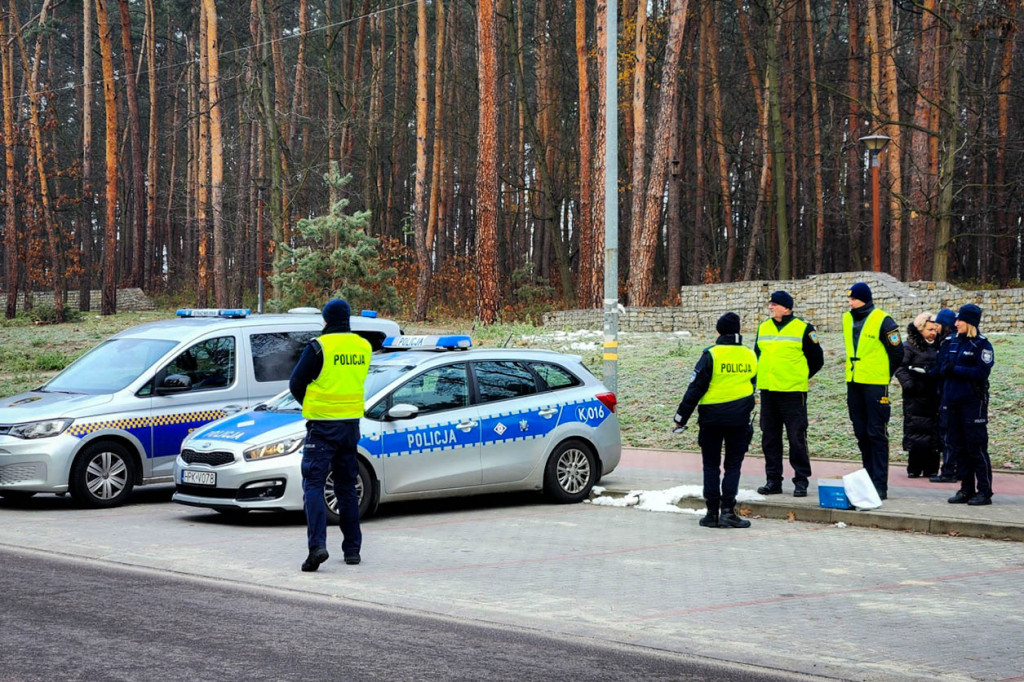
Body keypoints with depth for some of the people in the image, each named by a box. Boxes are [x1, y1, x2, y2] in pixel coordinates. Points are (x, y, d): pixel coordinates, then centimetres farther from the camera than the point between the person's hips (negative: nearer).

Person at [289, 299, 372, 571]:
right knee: (347, 487, 15)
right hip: (352, 423, 5)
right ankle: (352, 548, 19)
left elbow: (296, 384, -5)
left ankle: (317, 545, -19)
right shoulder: (363, 347, 6)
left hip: (322, 425, -5)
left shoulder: (319, 347, -11)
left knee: (313, 485, -4)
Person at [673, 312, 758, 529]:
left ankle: (712, 513, 5)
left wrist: (681, 417, -5)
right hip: (740, 419, 2)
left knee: (711, 466, 7)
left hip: (712, 418, -2)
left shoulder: (711, 355, -10)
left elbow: (696, 388, -11)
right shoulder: (750, 356, 4)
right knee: (733, 466, 7)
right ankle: (728, 510, -4)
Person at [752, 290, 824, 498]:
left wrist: (801, 377, 7)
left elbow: (816, 360, 3)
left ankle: (801, 481, 3)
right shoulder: (763, 328, 11)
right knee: (770, 437, 8)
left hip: (793, 391, -5)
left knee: (797, 437, -4)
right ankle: (773, 480, 16)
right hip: (768, 391, 5)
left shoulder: (803, 329, -4)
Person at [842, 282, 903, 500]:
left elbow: (897, 353, -4)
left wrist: (883, 374, 3)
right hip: (853, 383, 7)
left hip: (875, 384, -7)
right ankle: (869, 479, 19)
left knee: (877, 434, -6)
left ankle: (880, 485, -4)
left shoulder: (882, 321, -9)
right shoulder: (848, 319, 10)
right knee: (861, 433, 11)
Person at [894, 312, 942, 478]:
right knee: (914, 430, -5)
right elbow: (900, 367, -7)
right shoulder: (909, 347, -2)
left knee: (934, 432, 4)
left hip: (934, 397, 5)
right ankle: (914, 469, 3)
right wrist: (908, 383, -20)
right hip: (916, 397, -5)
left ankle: (931, 468, 10)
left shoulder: (938, 347, 15)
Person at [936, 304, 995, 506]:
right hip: (952, 401, 7)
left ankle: (984, 491, -1)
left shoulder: (981, 345, -6)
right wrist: (945, 369, -10)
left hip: (973, 402, -7)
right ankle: (966, 489, 16)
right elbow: (942, 366, 13)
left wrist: (956, 370, -16)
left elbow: (982, 372, -15)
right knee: (959, 447, 9)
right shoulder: (953, 342, 13)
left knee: (976, 447, -6)